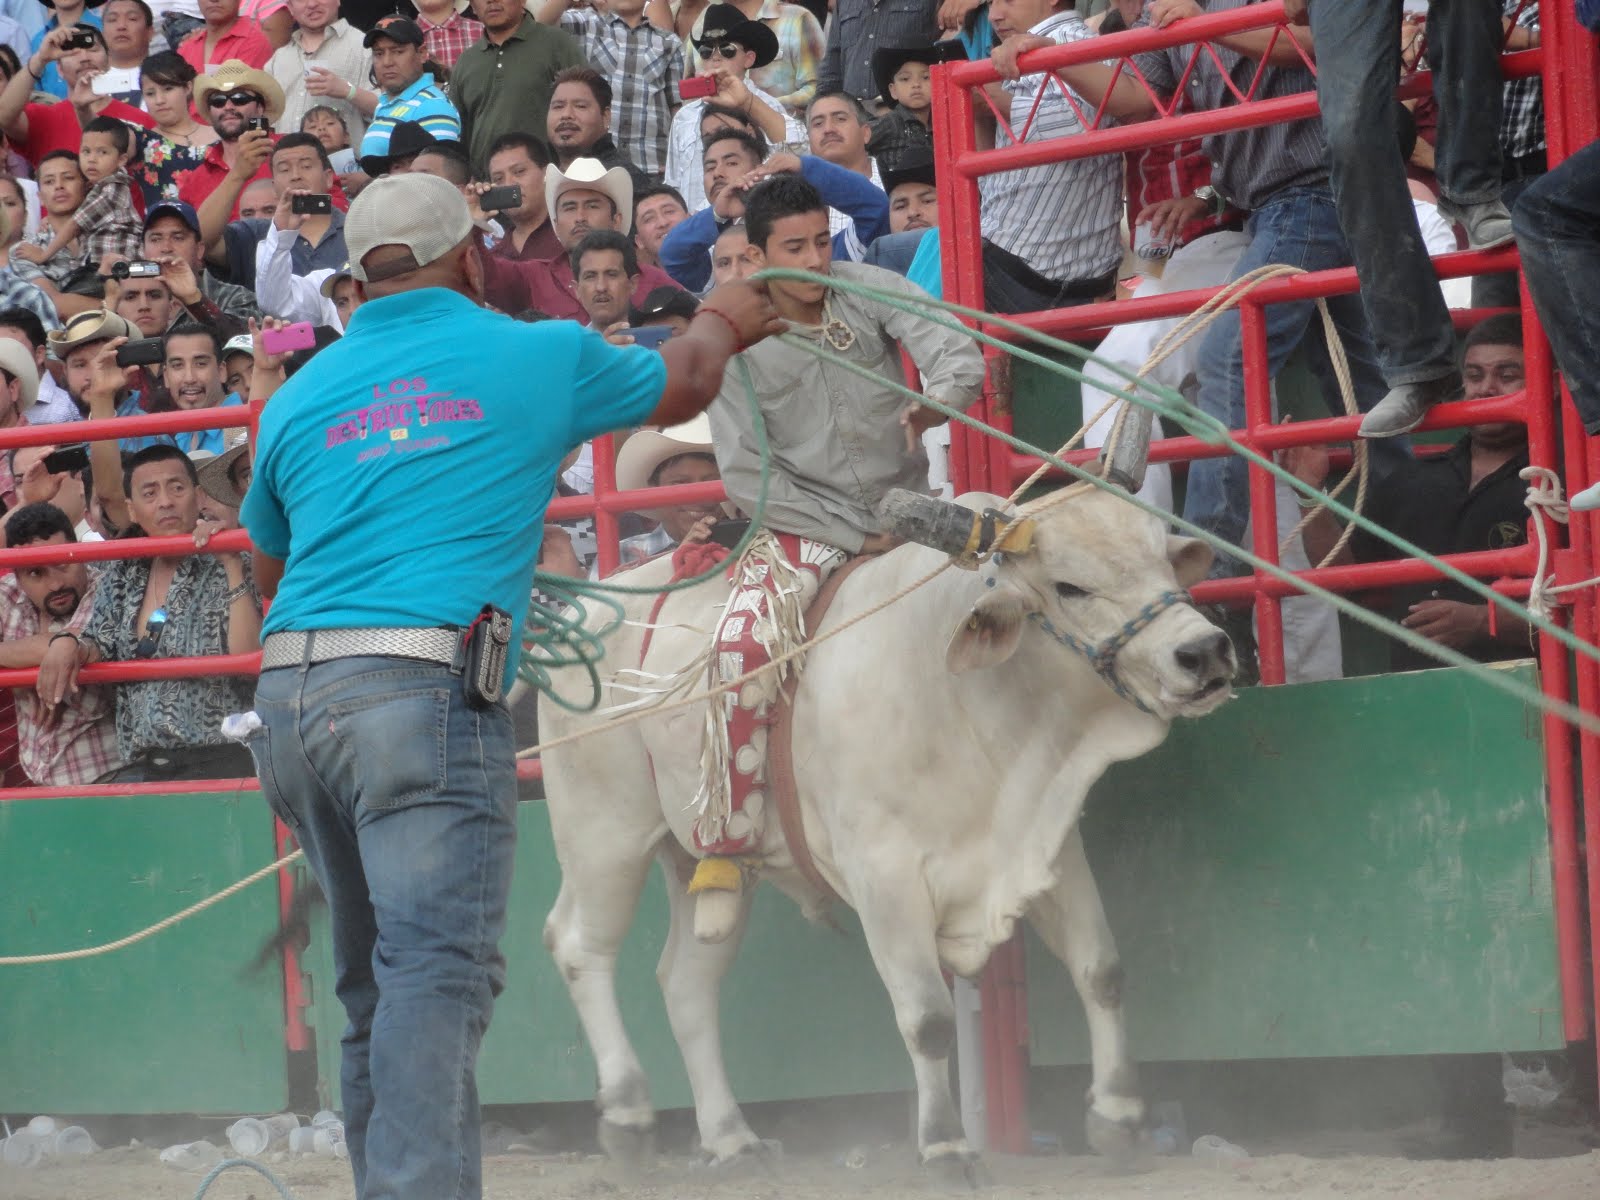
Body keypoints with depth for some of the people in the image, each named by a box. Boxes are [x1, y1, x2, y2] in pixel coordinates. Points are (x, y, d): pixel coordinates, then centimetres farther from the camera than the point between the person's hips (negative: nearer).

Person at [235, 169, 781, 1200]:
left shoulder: (300, 397, 17)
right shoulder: (538, 356, 8)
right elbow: (681, 387, 27)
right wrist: (726, 324, 49)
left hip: (289, 695, 6)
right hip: (425, 686, -6)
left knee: (377, 986, 14)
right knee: (438, 970, -13)